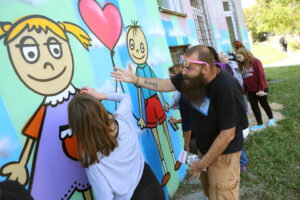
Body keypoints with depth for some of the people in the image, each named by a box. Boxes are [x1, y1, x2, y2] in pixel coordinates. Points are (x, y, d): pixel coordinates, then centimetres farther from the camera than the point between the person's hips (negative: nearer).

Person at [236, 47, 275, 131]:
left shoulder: (255, 61, -14)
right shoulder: (242, 65, 6)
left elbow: (261, 75, -18)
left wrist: (262, 89, -21)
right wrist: (244, 92, 5)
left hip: (260, 90, -6)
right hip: (250, 91, 6)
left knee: (264, 105, 12)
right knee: (254, 107, 8)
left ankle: (271, 119, 37)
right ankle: (260, 124, 21)